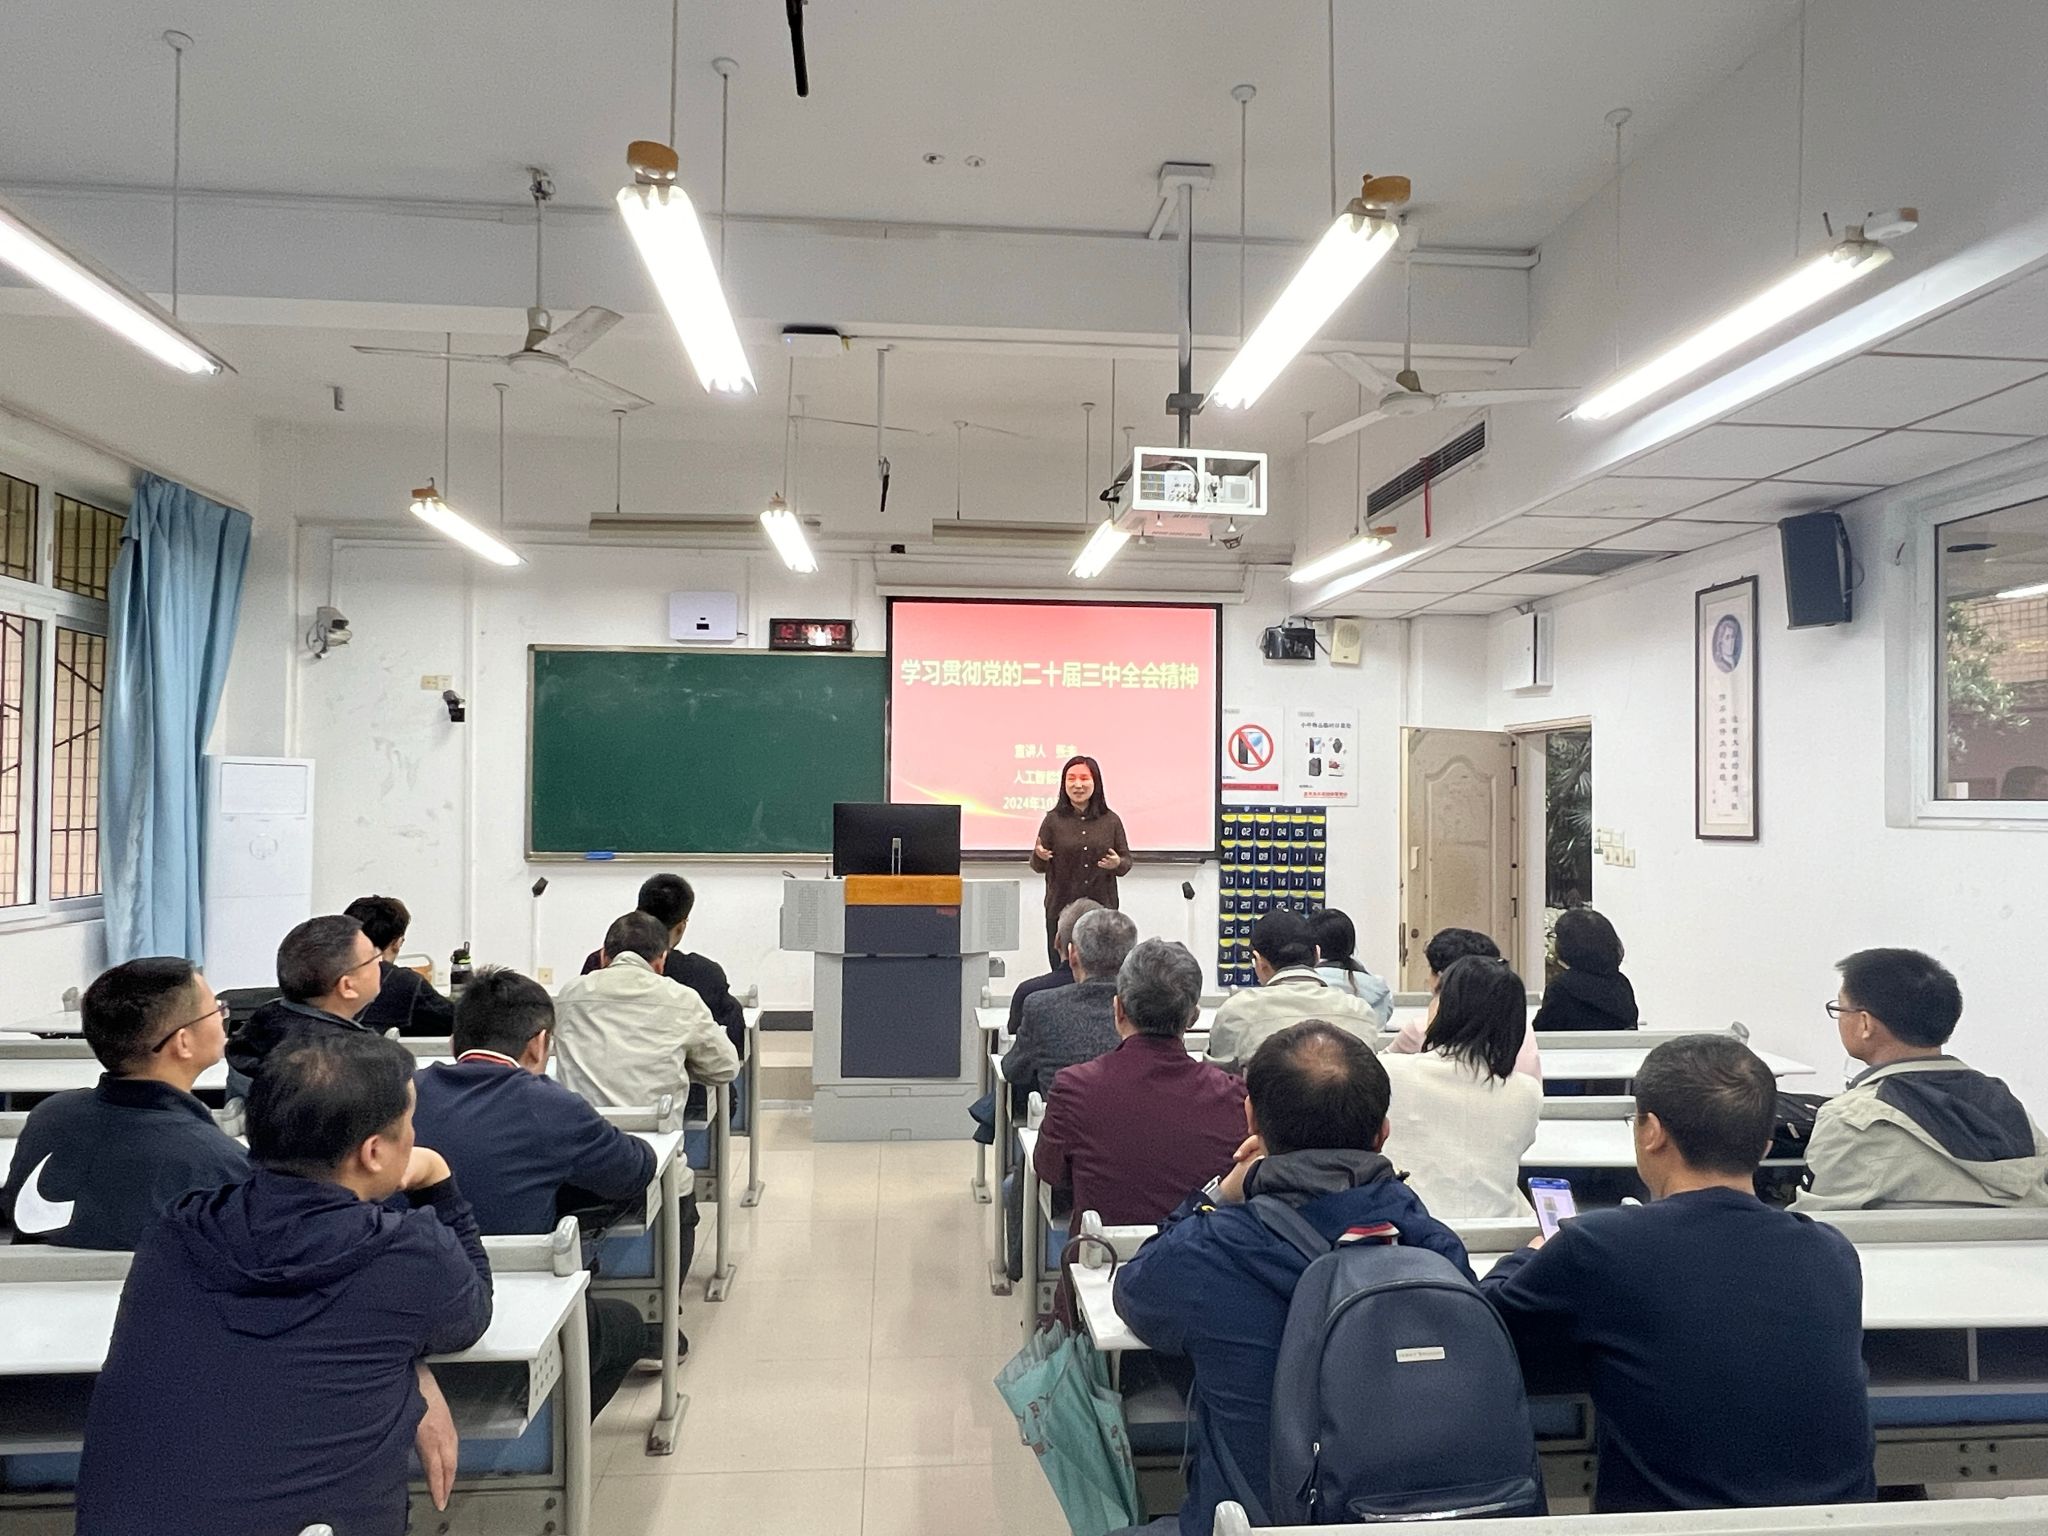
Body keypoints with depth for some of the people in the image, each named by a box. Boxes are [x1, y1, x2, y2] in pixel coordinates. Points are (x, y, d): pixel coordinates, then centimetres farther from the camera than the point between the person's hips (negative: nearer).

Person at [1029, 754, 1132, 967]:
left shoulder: (1111, 821, 6)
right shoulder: (1053, 820, 3)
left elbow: (1127, 861, 10)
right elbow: (1038, 867, 6)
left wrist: (1117, 864, -13)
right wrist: (1040, 856, -17)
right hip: (1061, 910, -1)